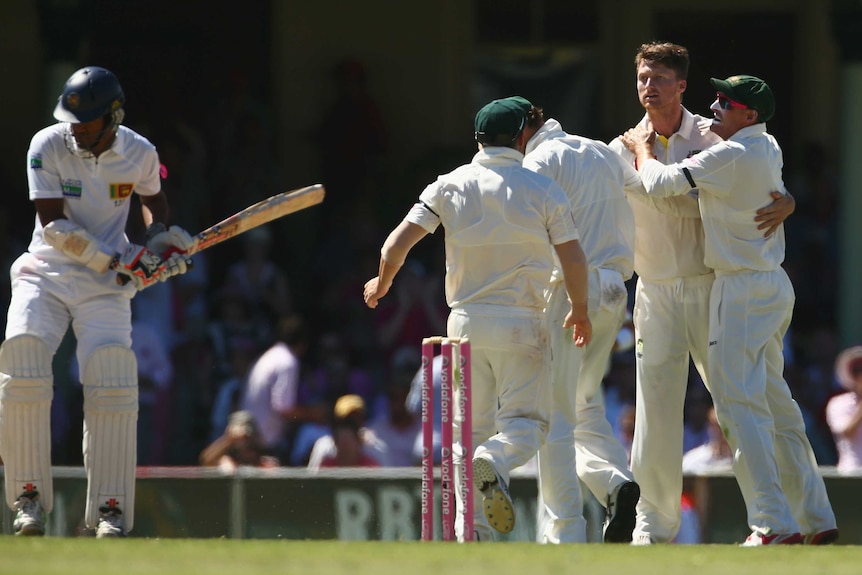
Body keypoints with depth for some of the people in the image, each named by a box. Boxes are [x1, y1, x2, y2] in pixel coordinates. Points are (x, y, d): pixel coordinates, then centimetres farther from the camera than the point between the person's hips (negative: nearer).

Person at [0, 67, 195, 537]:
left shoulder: (139, 154, -2)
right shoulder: (48, 146, -10)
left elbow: (153, 198, 22)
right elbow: (54, 224, -16)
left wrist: (158, 238, 2)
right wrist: (121, 262, -21)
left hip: (105, 286, 1)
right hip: (46, 274, -1)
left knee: (112, 372, -20)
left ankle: (111, 508, -13)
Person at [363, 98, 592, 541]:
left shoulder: (450, 186, 2)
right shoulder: (543, 189, -2)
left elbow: (396, 246, -3)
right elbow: (574, 259, -7)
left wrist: (382, 283, 17)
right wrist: (580, 313, 9)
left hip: (466, 322, 2)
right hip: (521, 324, -2)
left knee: (469, 429, 11)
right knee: (527, 421, 2)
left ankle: (471, 534, 4)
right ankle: (494, 462, -32)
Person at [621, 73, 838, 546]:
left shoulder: (730, 156, -18)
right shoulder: (768, 148, 10)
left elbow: (660, 183, -14)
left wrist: (642, 148, 6)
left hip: (743, 290, -10)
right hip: (775, 286, 10)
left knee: (739, 404, -11)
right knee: (776, 405, 15)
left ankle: (775, 524, -18)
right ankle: (816, 519, 17)